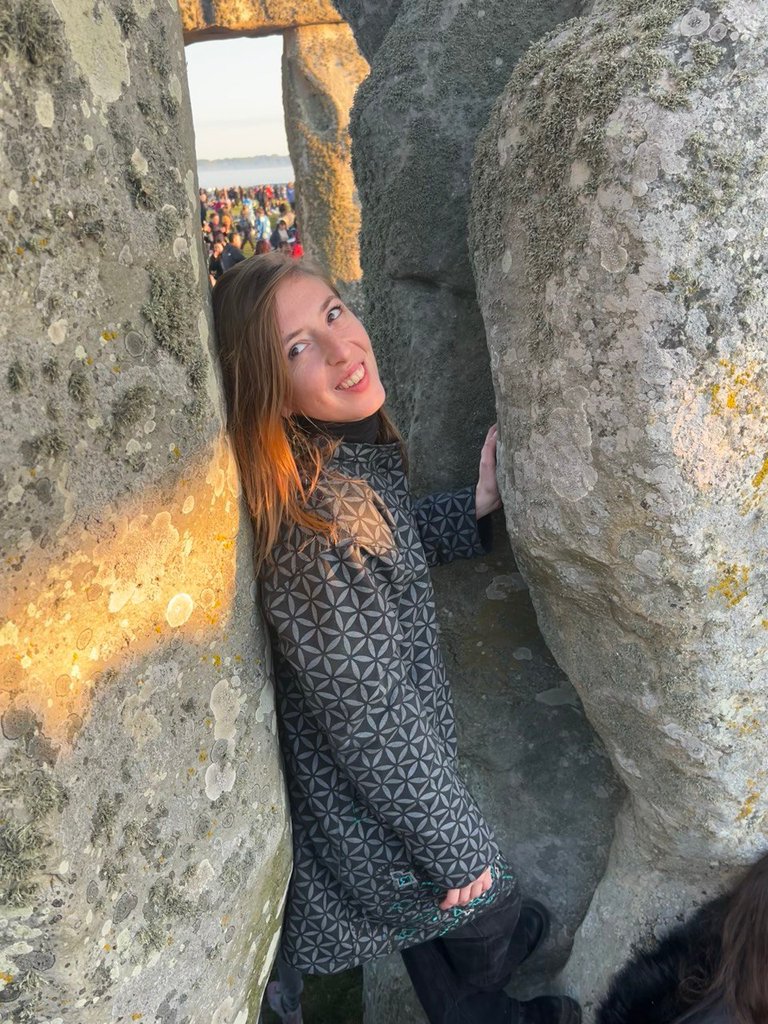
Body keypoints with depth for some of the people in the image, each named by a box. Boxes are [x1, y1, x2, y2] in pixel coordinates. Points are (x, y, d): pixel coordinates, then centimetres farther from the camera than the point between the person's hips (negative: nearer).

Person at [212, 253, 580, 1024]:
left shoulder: (360, 444, -9)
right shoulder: (316, 519, -35)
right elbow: (374, 722, -28)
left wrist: (477, 505, -5)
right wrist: (458, 848, -15)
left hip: (406, 753, 8)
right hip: (377, 809, -8)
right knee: (487, 917, 21)